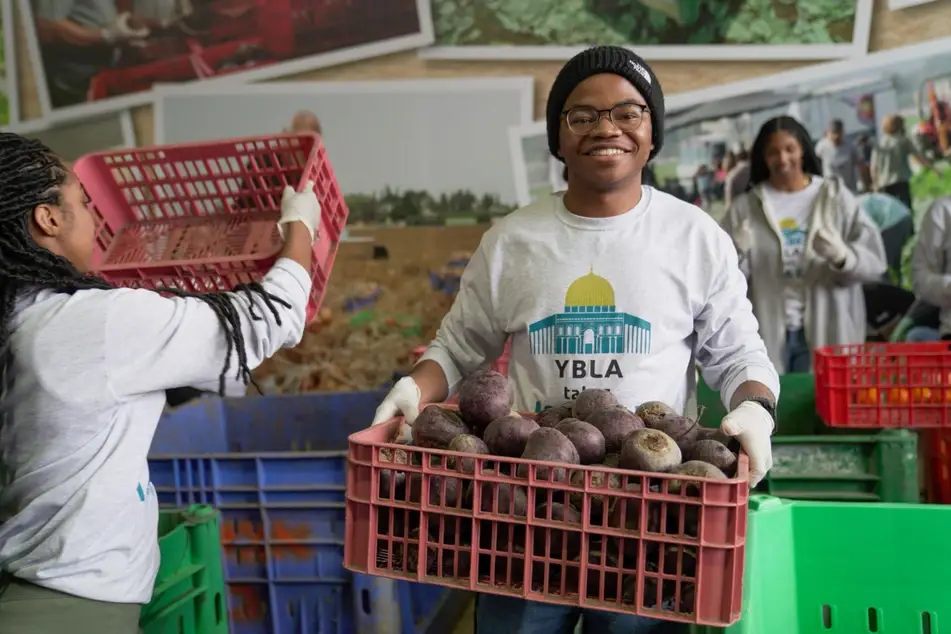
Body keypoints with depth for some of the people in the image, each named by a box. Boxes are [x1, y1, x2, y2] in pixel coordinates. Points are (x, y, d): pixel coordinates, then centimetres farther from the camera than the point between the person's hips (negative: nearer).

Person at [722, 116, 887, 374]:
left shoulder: (836, 196, 3)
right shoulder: (745, 207, 5)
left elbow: (874, 261, -3)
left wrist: (841, 255, -24)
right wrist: (735, 253, -20)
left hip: (826, 334, 0)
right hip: (766, 337, 0)